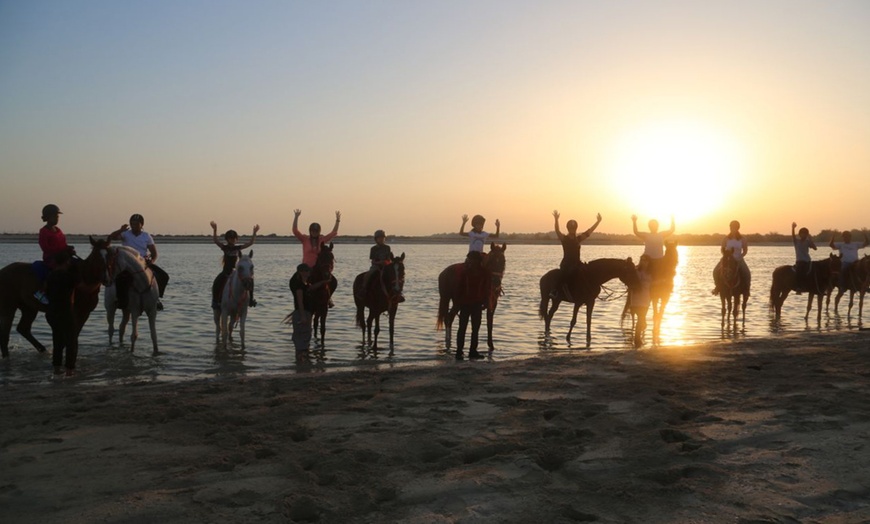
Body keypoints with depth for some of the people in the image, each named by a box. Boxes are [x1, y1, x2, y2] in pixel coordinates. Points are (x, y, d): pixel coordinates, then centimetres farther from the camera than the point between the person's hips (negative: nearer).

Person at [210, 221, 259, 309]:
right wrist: (215, 229, -25)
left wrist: (254, 232, -9)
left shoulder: (238, 248, 6)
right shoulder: (224, 247, 1)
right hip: (226, 272, -2)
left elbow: (251, 242, 2)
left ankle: (251, 299, 2)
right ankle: (215, 301, -12)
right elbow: (215, 240, -13)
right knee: (216, 283, -24)